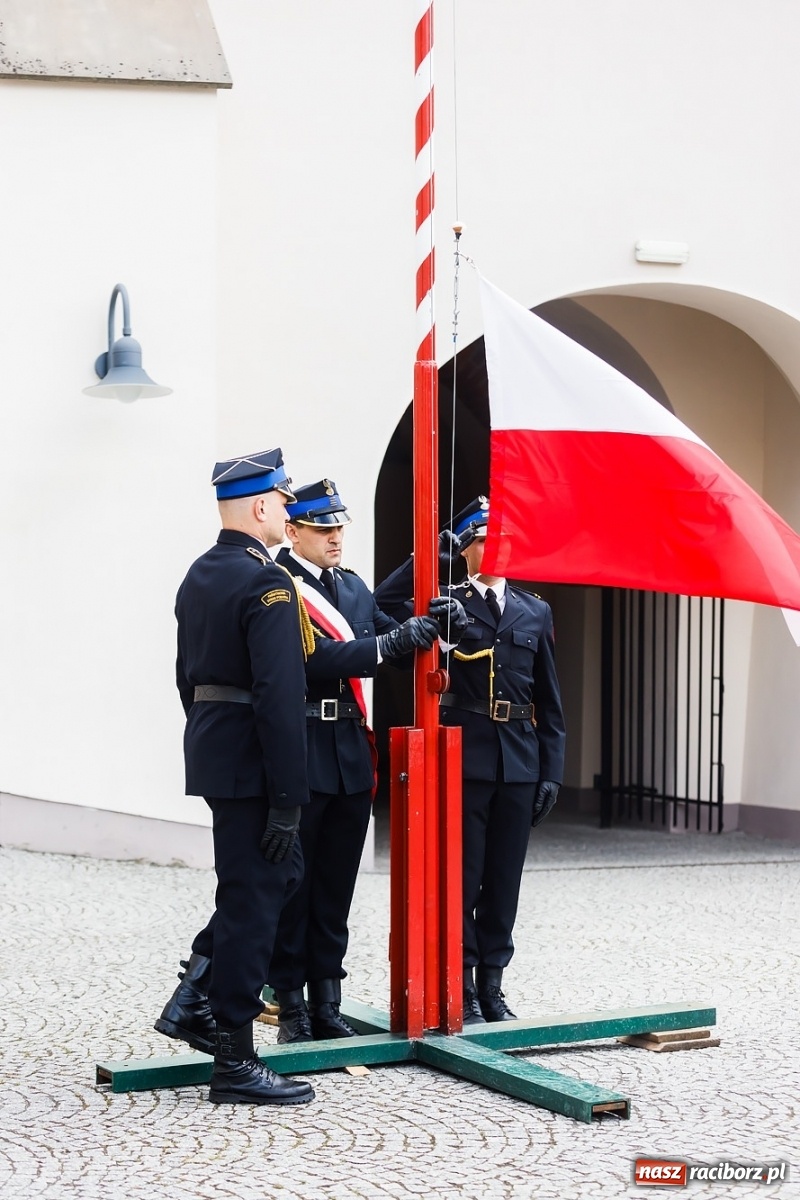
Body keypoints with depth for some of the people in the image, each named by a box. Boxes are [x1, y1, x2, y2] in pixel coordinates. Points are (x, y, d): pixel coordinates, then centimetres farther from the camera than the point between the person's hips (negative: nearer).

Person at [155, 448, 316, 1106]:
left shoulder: (199, 576, 12)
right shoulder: (267, 583, -18)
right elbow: (280, 698, -23)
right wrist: (288, 798, -21)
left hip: (209, 749, 9)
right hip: (251, 762, -9)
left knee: (280, 872, 21)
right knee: (256, 896, -2)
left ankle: (195, 998, 18)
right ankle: (235, 1062, 4)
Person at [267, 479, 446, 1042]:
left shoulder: (354, 586, 16)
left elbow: (387, 648, 12)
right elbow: (317, 658, -20)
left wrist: (421, 629, -7)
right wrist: (391, 642, -25)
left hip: (351, 751, 7)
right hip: (300, 754, -7)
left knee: (337, 884, 11)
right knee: (293, 883, 2)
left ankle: (326, 1000, 18)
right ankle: (291, 1003, 9)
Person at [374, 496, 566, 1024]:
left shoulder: (535, 612, 11)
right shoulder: (446, 603, 0)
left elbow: (550, 703, 11)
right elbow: (385, 601, -21)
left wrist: (552, 771, 5)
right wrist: (435, 556, -18)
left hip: (518, 761, 3)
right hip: (463, 756, -3)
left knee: (503, 880, 8)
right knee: (461, 877, 1)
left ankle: (491, 986, 17)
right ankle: (461, 989, 9)